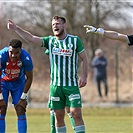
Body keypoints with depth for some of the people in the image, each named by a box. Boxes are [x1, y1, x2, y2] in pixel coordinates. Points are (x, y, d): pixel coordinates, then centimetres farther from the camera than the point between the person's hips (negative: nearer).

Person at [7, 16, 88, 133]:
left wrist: (84, 76, -6)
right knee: (58, 115, 5)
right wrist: (16, 28, -12)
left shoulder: (75, 40, -1)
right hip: (55, 85, 3)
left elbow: (84, 58, 4)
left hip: (72, 85, -3)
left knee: (76, 113, -10)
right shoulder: (50, 41, 6)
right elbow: (31, 38, -2)